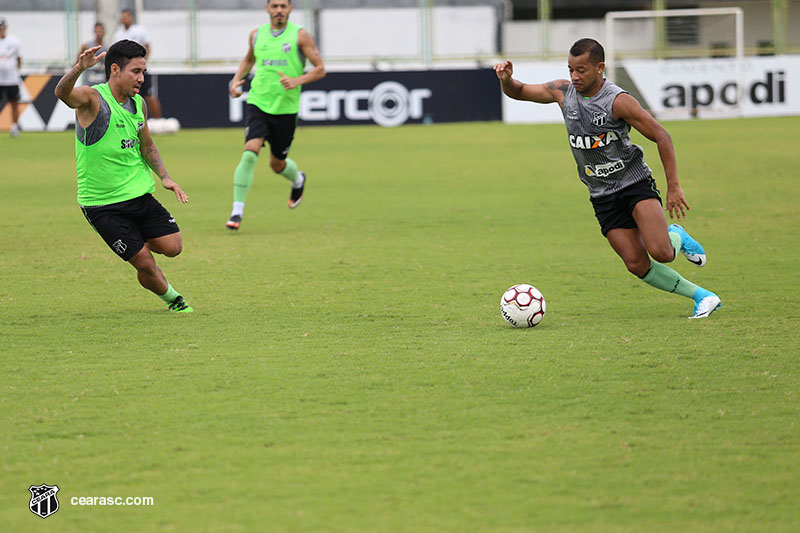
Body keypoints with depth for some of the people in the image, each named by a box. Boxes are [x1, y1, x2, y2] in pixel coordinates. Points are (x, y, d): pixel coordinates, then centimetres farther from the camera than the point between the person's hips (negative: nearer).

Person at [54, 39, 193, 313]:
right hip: (102, 204, -6)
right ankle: (172, 298, 22)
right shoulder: (92, 98, -16)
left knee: (173, 247, -4)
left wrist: (165, 177, 7)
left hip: (139, 195, 6)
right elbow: (62, 93, -38)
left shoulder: (138, 104, 6)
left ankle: (140, 242, 28)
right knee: (145, 264, -7)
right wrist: (79, 69, -59)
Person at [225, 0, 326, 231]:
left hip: (286, 108, -1)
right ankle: (237, 211, -15)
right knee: (250, 153, -19)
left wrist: (297, 81, -18)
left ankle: (298, 180, 48)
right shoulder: (256, 35, 6)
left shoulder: (300, 36, -4)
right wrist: (236, 79, 10)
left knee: (277, 164, 11)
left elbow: (320, 69, -2)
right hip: (258, 103, 1)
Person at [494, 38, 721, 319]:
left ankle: (676, 237, 14)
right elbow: (519, 92, 12)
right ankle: (701, 296, 7)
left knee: (661, 253, -23)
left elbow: (661, 136, -14)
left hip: (635, 182, -4)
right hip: (603, 197, 4)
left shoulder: (618, 101, -18)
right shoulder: (563, 91, -1)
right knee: (637, 264, -8)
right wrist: (507, 80, -13)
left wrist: (673, 187, -15)